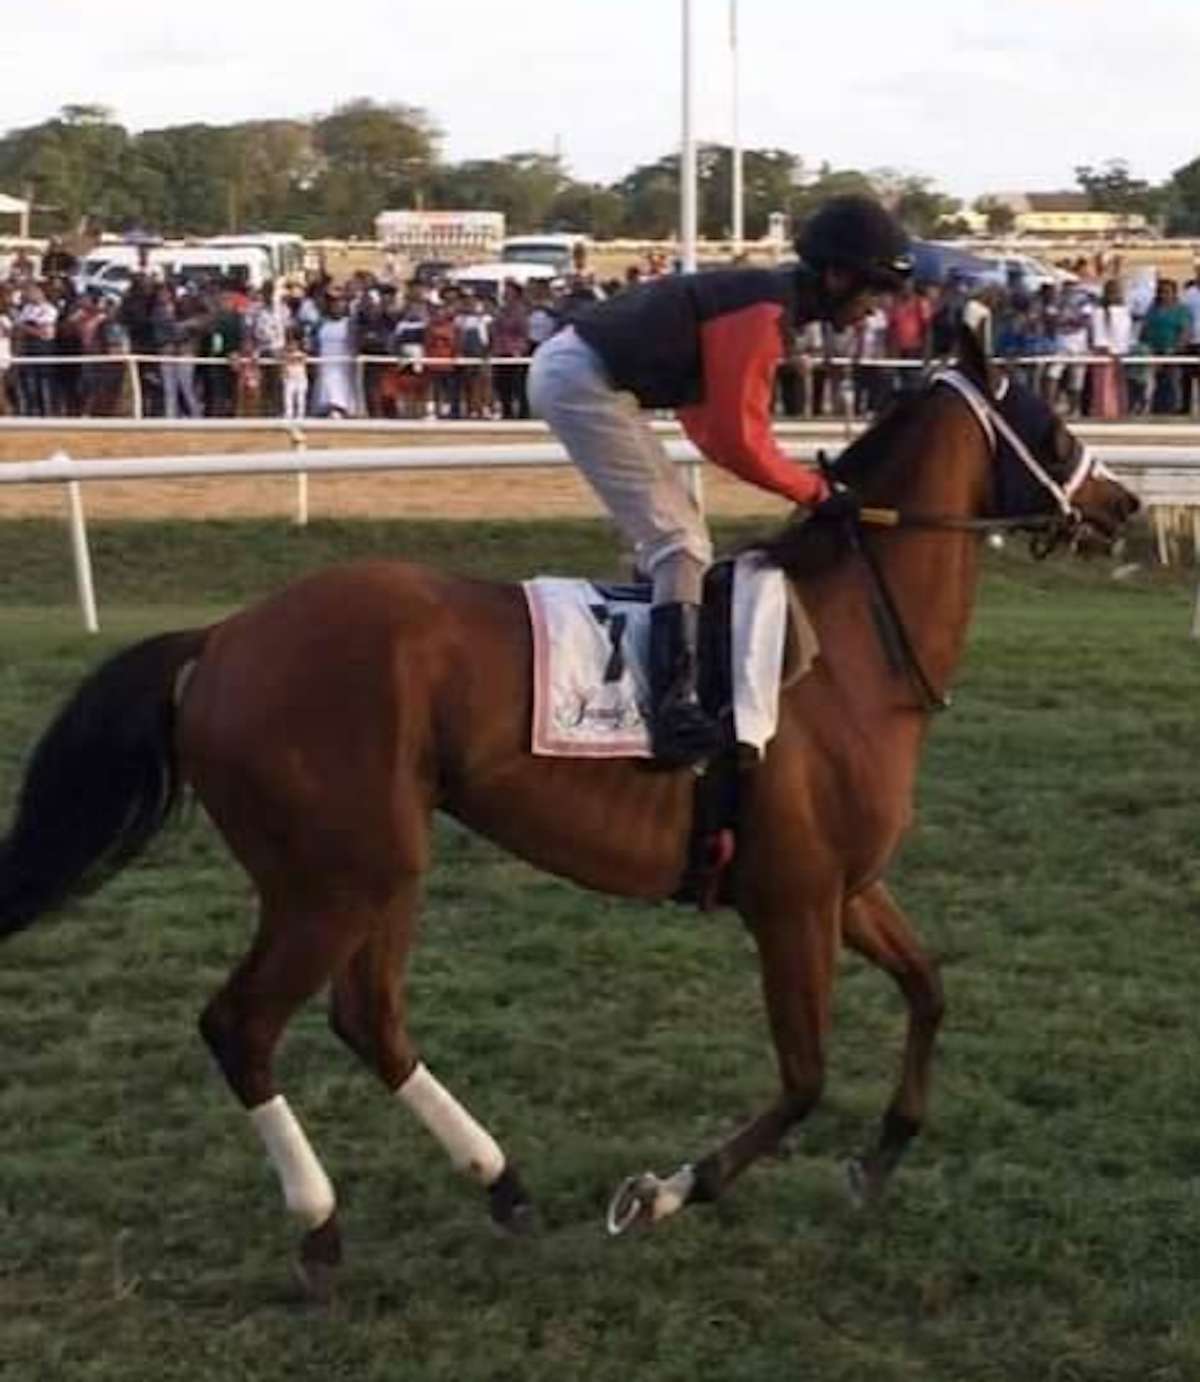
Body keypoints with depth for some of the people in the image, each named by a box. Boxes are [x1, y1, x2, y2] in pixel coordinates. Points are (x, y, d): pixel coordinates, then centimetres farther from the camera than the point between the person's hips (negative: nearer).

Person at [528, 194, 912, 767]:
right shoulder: (764, 314, -16)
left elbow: (708, 421, 18)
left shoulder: (761, 294, 14)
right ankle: (676, 706, -24)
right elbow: (737, 441, -18)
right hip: (582, 381, -11)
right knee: (680, 543, -14)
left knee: (675, 533, 17)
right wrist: (818, 493, -7)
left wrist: (803, 478, 11)